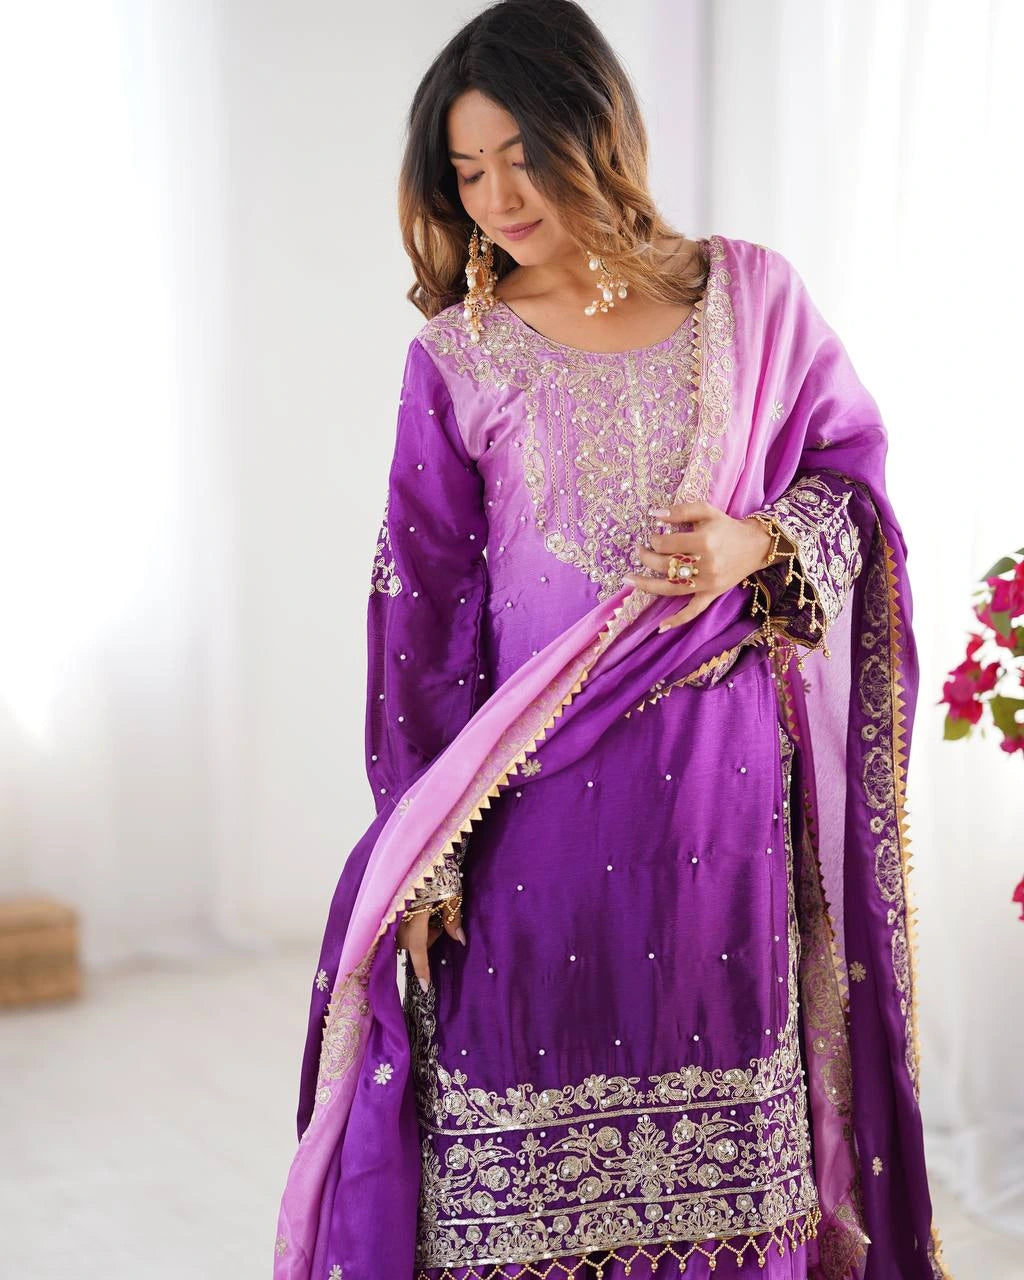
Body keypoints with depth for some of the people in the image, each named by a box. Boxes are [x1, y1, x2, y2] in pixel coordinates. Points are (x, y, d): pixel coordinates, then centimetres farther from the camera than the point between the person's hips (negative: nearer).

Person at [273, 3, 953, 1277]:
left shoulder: (751, 296, 4)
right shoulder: (456, 359, 1)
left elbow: (853, 470, 13)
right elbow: (420, 604, 1)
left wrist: (763, 543, -10)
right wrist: (426, 855, -2)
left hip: (723, 788, 1)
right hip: (538, 794, -1)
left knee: (720, 1142, 6)